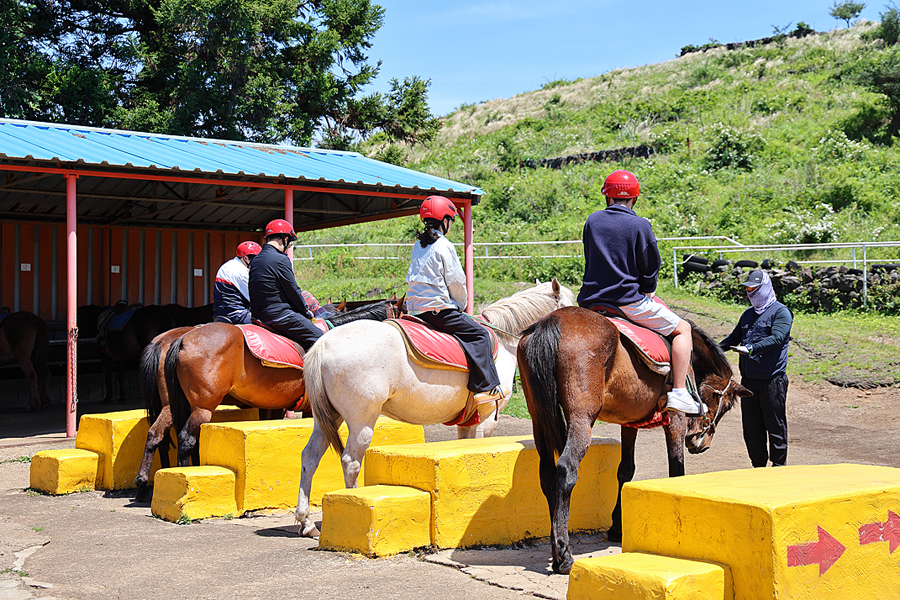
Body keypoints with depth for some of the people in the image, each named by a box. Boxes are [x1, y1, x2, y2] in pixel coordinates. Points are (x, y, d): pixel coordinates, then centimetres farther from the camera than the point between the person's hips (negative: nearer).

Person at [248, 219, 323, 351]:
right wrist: (306, 313, 6)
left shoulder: (256, 260, 13)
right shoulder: (281, 260, -15)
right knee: (318, 336, -5)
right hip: (278, 315, -9)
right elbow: (293, 292, -11)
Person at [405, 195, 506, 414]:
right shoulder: (444, 246, -9)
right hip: (438, 309, -9)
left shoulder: (418, 246, 15)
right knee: (479, 334, -6)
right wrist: (461, 304, 9)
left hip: (415, 309, 9)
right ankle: (485, 388, -14)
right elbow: (455, 281, -10)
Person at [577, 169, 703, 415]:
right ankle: (678, 393, 0)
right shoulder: (640, 225, -7)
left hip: (590, 302, 4)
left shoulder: (592, 220, 5)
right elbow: (651, 269, -2)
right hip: (629, 301, -4)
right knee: (682, 329, 10)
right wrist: (645, 293, 17)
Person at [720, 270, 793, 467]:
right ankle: (758, 465, 19)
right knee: (751, 426, 9)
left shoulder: (780, 312, -5)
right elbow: (734, 337, 25)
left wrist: (751, 348, -32)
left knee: (775, 425, 1)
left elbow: (776, 338, -20)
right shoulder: (748, 314, 18)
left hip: (772, 379, -7)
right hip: (748, 379, 7)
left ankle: (779, 465, 12)